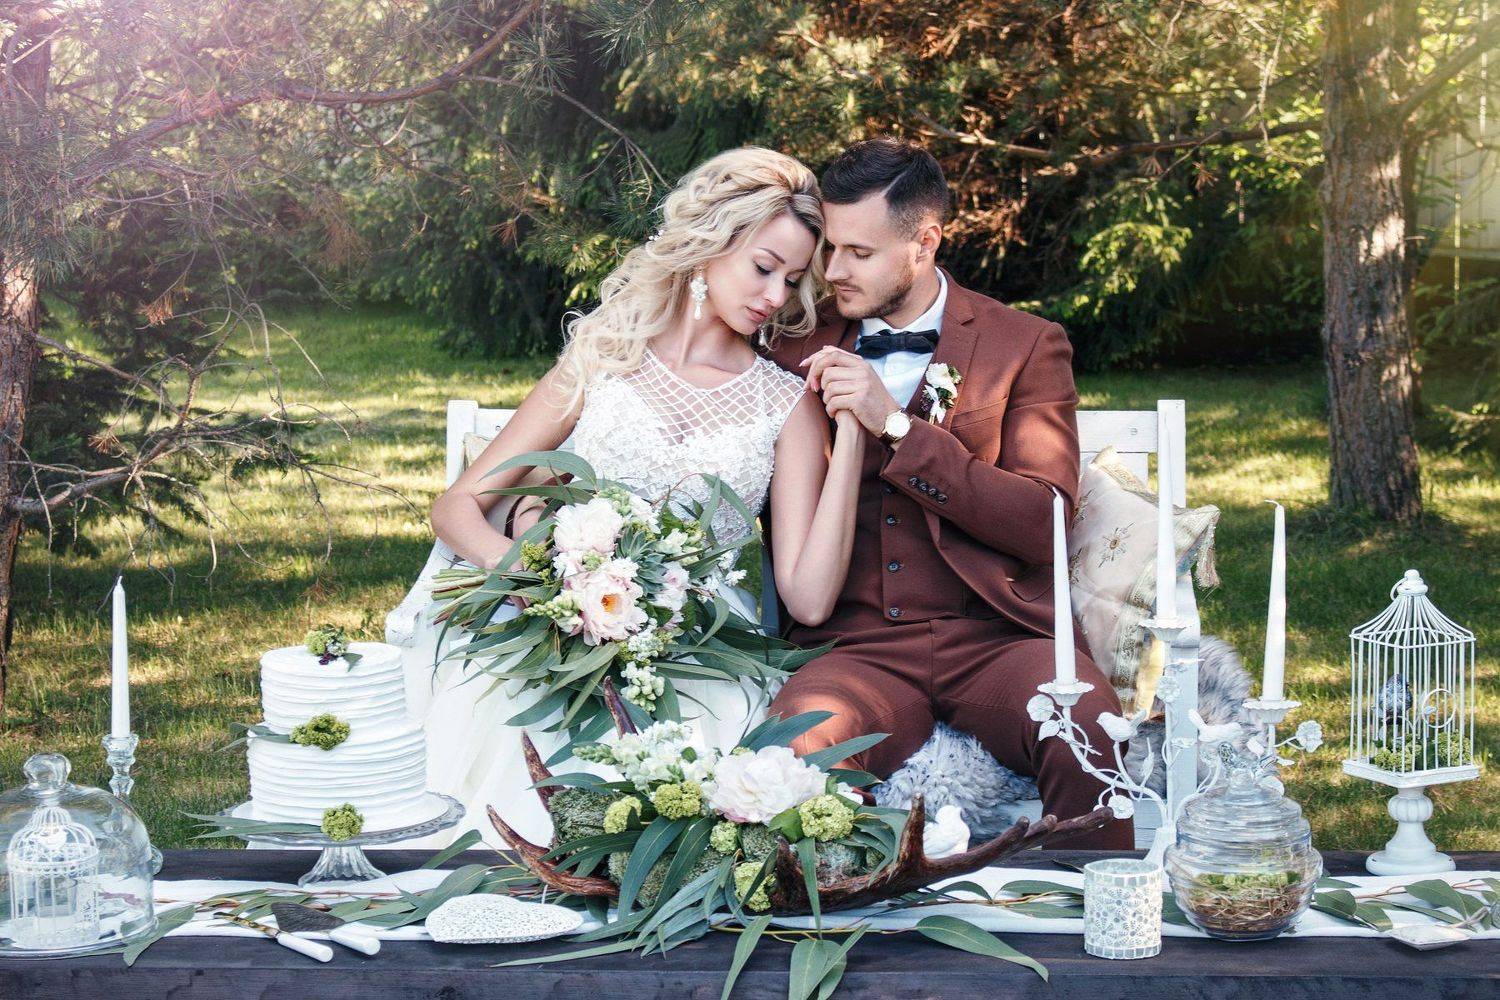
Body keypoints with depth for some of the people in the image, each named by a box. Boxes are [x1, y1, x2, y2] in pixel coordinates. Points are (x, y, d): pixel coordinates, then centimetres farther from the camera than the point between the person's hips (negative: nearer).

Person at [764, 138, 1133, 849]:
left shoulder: (1027, 346, 10)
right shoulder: (800, 351, 17)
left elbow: (1046, 523, -3)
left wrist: (898, 426, -10)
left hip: (996, 636, -1)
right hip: (857, 647, 1)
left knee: (1088, 740, -34)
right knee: (793, 745, -34)